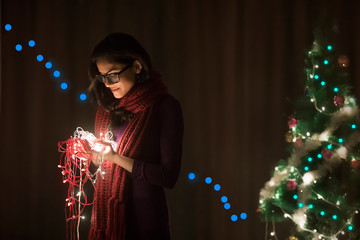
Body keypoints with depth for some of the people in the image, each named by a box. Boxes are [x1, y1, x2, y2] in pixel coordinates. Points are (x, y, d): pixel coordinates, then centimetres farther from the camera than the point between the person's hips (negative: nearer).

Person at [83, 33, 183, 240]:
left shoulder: (165, 106, -9)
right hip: (105, 215, 5)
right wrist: (89, 154, -6)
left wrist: (116, 157, -16)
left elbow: (169, 176, -14)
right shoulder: (107, 107, 10)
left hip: (144, 218, -5)